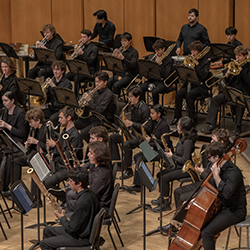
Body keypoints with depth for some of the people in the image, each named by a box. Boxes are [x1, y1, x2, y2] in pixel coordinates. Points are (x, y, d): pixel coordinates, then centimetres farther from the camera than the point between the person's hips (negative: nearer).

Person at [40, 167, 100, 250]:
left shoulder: (83, 201, -31)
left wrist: (62, 218, -6)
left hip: (82, 238, -10)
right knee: (47, 230, 21)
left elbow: (72, 227, -24)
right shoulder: (89, 193, 0)